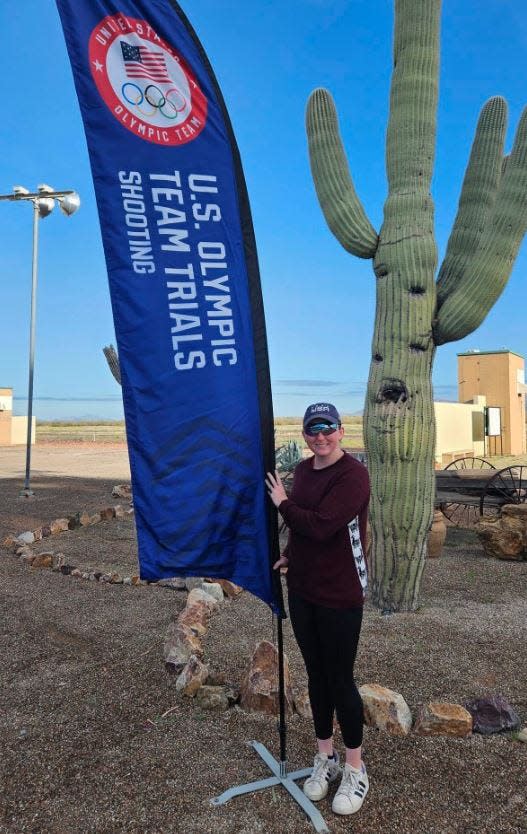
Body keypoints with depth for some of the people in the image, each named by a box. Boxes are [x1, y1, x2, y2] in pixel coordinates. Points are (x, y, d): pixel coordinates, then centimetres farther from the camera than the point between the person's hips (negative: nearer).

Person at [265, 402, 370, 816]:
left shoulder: (353, 475, -19)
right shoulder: (302, 470, 5)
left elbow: (320, 525, -28)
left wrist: (283, 503, -15)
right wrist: (289, 556, 4)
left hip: (340, 595, -7)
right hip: (301, 589, 7)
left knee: (340, 679, 7)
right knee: (316, 674, 18)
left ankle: (355, 768, 30)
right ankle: (326, 756, 38)